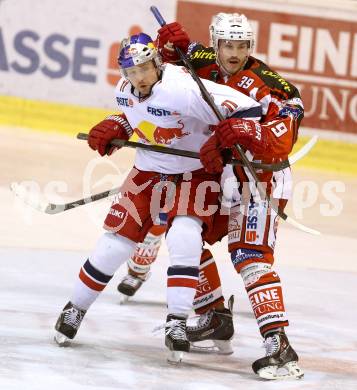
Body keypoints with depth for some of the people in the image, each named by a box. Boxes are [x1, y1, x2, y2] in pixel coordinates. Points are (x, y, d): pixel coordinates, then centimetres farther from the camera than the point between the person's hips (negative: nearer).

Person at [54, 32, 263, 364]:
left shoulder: (184, 89, -31)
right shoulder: (125, 90, -7)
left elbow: (246, 109, -33)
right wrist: (114, 129, 1)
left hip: (194, 173, -5)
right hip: (148, 171, 5)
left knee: (184, 239, -25)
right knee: (114, 242, 2)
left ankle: (176, 324, -15)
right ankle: (75, 309, 21)